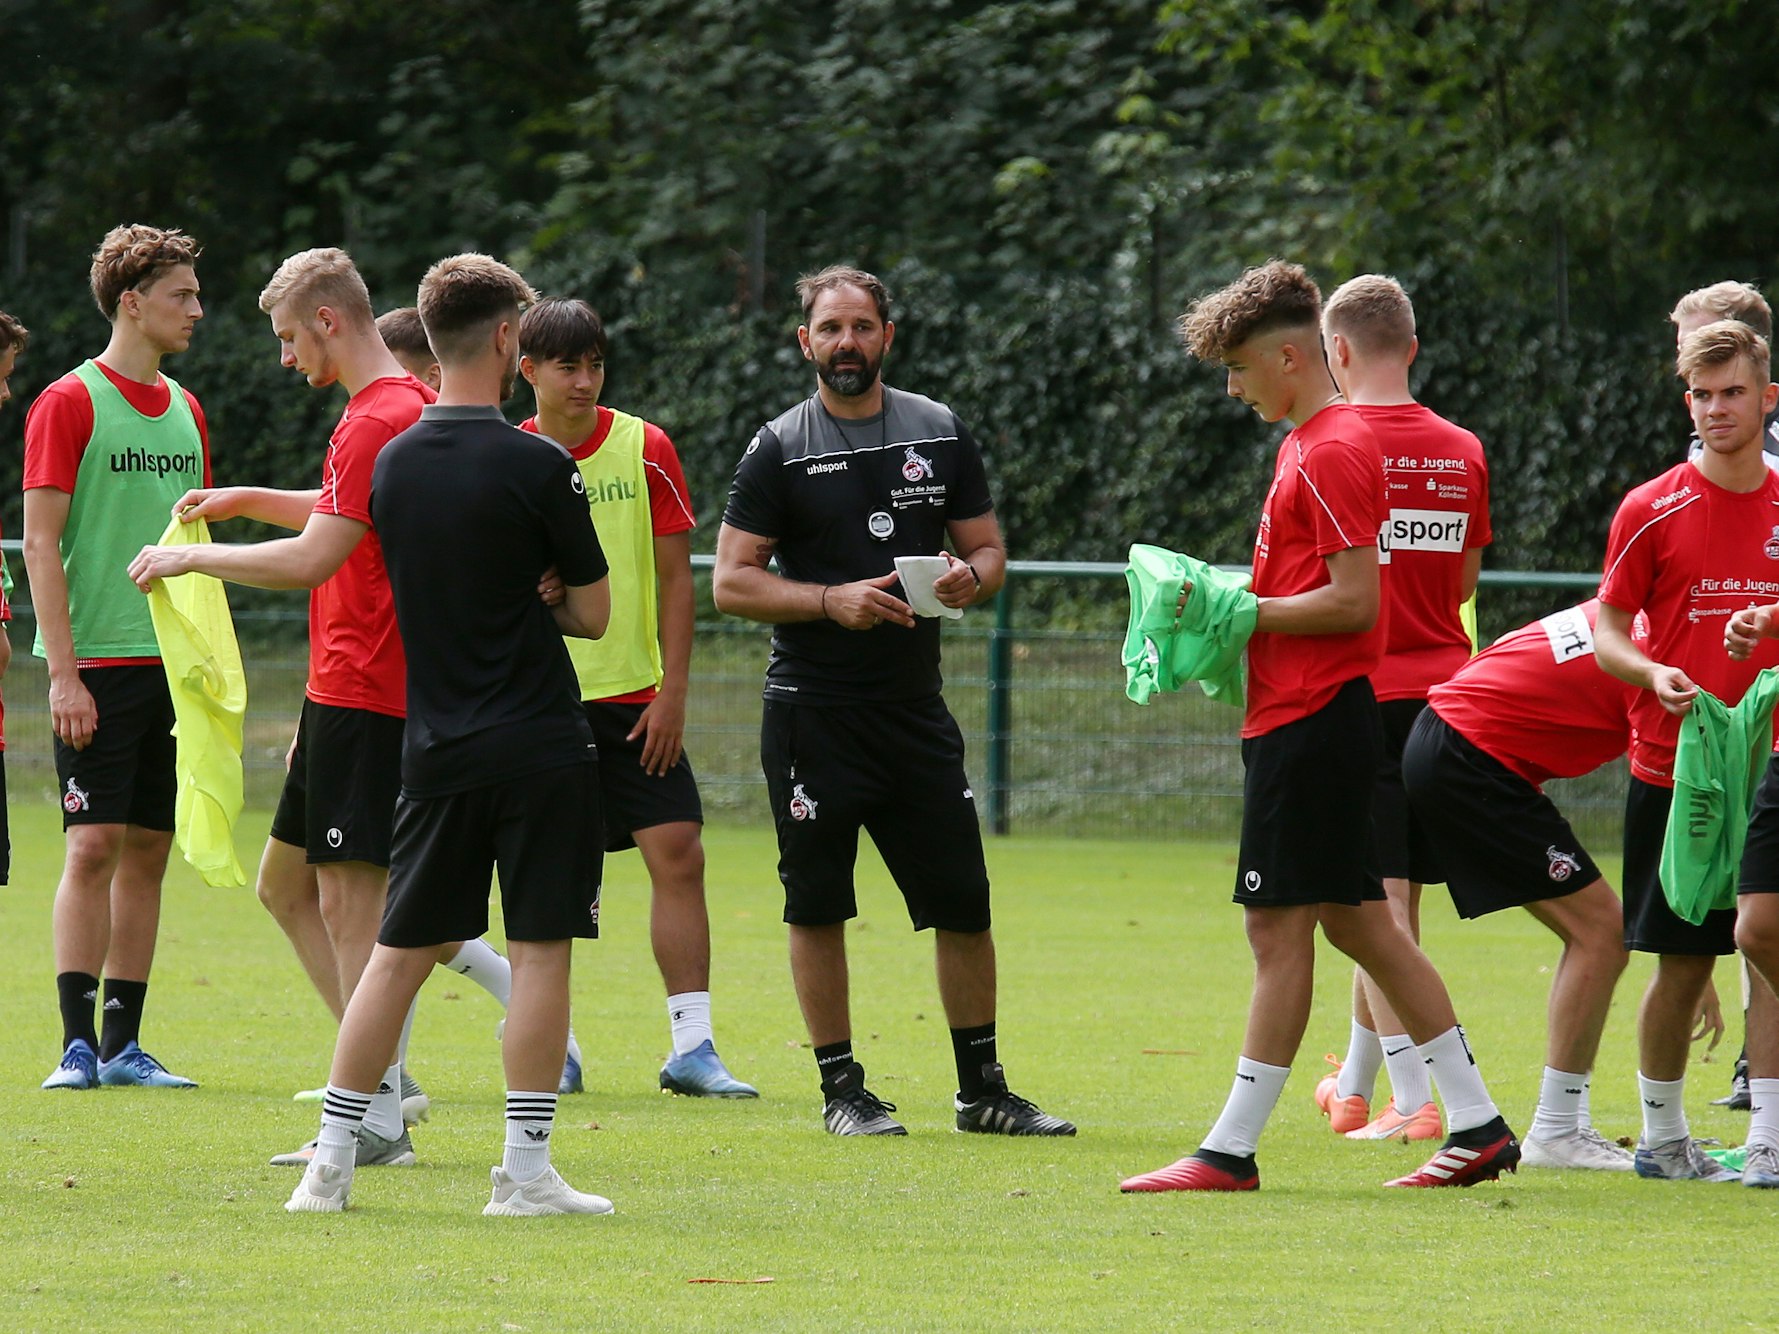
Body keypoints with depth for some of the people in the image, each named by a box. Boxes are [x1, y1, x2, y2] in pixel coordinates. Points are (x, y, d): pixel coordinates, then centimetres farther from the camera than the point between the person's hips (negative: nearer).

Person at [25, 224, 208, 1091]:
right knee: (94, 847, -9)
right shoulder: (69, 404, -6)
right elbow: (41, 543, -9)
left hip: (170, 663, 6)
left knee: (147, 854, 5)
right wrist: (63, 672, -15)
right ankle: (77, 1044, -7)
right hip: (97, 663, -6)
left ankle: (124, 1043, 9)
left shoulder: (185, 412, 14)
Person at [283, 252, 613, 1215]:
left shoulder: (391, 463, 5)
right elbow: (593, 613, -3)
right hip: (539, 744, -5)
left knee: (399, 955, 10)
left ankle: (330, 1164, 9)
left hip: (435, 747, 5)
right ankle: (526, 1170, -2)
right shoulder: (536, 466, -11)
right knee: (540, 953, 0)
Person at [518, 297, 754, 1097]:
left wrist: (671, 694, -5)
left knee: (678, 853, -9)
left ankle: (692, 1046, -7)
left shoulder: (644, 448, 0)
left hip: (633, 699, 0)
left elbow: (675, 579, 2)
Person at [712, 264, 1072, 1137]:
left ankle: (982, 1088, 12)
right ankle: (841, 1089, 10)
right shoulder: (777, 450, -1)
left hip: (915, 706, 3)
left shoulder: (940, 435, 9)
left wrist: (969, 579, -10)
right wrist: (831, 599, -18)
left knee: (964, 901, 2)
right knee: (819, 907, 1)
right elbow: (732, 582, -4)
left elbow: (988, 550, 14)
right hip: (811, 711, -3)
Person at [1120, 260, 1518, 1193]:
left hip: (1312, 721, -10)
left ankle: (1232, 1150, -5)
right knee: (1356, 921, 12)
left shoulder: (1331, 453, -14)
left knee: (1279, 924, -7)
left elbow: (1355, 601, -20)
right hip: (1308, 717, 10)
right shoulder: (1313, 444, 17)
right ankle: (1477, 1123, 14)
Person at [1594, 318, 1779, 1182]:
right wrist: (1654, 674, -18)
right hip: (1673, 770, -3)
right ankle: (1664, 1137, 12)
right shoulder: (1653, 510, -2)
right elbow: (1607, 632, 1)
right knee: (1682, 959, -1)